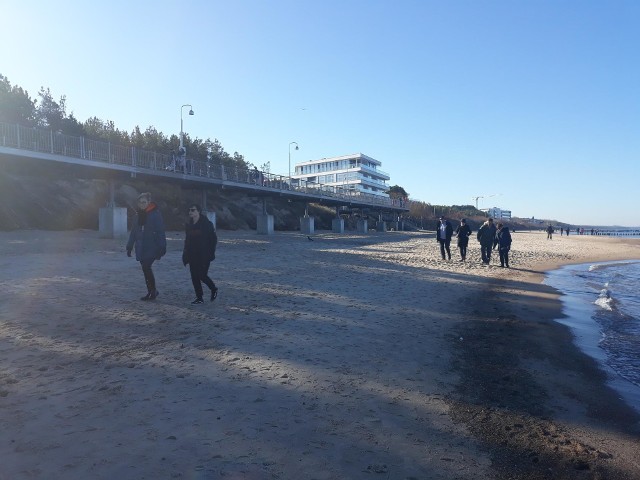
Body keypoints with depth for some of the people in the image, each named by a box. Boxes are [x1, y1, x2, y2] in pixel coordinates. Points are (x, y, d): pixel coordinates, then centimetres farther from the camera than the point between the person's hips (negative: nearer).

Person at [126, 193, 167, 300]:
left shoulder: (155, 214, -8)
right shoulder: (138, 215, 12)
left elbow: (160, 232, -12)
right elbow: (133, 232, 17)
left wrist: (161, 248, -17)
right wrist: (129, 247, 15)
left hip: (152, 248, -7)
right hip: (141, 248, 7)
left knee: (146, 267, -16)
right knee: (146, 269, 8)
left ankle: (153, 290, 0)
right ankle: (150, 292, 17)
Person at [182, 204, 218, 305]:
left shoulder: (206, 224, -7)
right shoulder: (188, 225, 9)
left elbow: (214, 238, -5)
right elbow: (187, 241, 14)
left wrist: (211, 253, -11)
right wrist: (185, 255, 8)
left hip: (204, 256, -6)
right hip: (193, 256, 6)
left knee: (202, 275, -8)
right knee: (194, 277, 4)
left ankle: (214, 289, 20)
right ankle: (199, 298, 14)